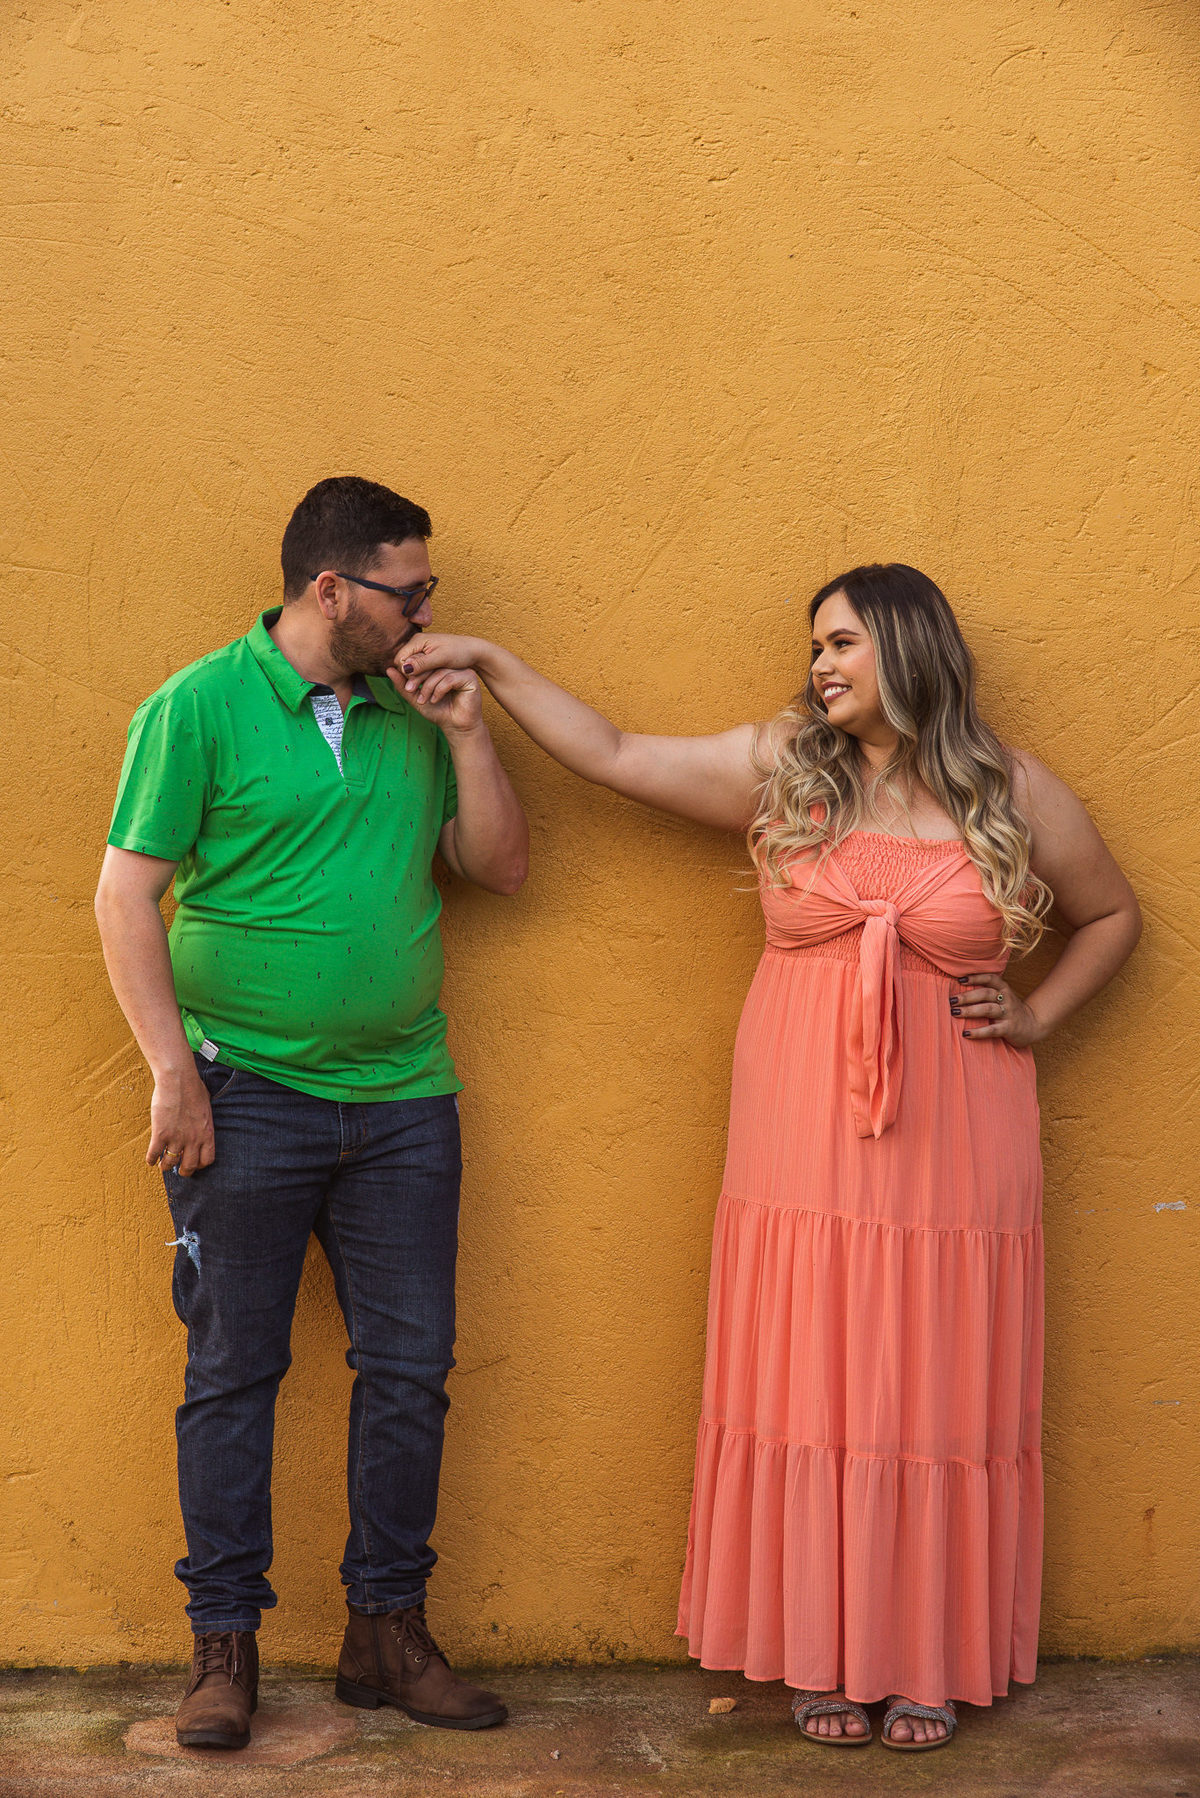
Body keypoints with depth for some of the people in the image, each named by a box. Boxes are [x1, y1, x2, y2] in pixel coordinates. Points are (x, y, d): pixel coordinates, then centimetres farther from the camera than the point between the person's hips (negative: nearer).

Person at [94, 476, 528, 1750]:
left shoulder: (407, 721, 10)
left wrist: (466, 733, -1)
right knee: (233, 1370, 3)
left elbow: (502, 867, 11)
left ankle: (387, 1631, 19)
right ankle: (224, 1644, 14)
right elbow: (126, 898, -7)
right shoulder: (196, 709, -4)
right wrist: (173, 1071, -13)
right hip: (249, 1096, -5)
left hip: (404, 1102, 5)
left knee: (409, 1368, 6)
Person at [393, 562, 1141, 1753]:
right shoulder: (780, 770, 5)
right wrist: (490, 664, 5)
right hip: (803, 1153, 1)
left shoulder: (1015, 797, 3)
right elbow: (609, 753, 8)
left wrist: (1038, 1014, 3)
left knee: (938, 1403, 4)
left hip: (952, 1160, -1)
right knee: (809, 1398, 4)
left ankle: (931, 1662, 18)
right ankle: (824, 1657, 17)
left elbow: (1111, 915, 16)